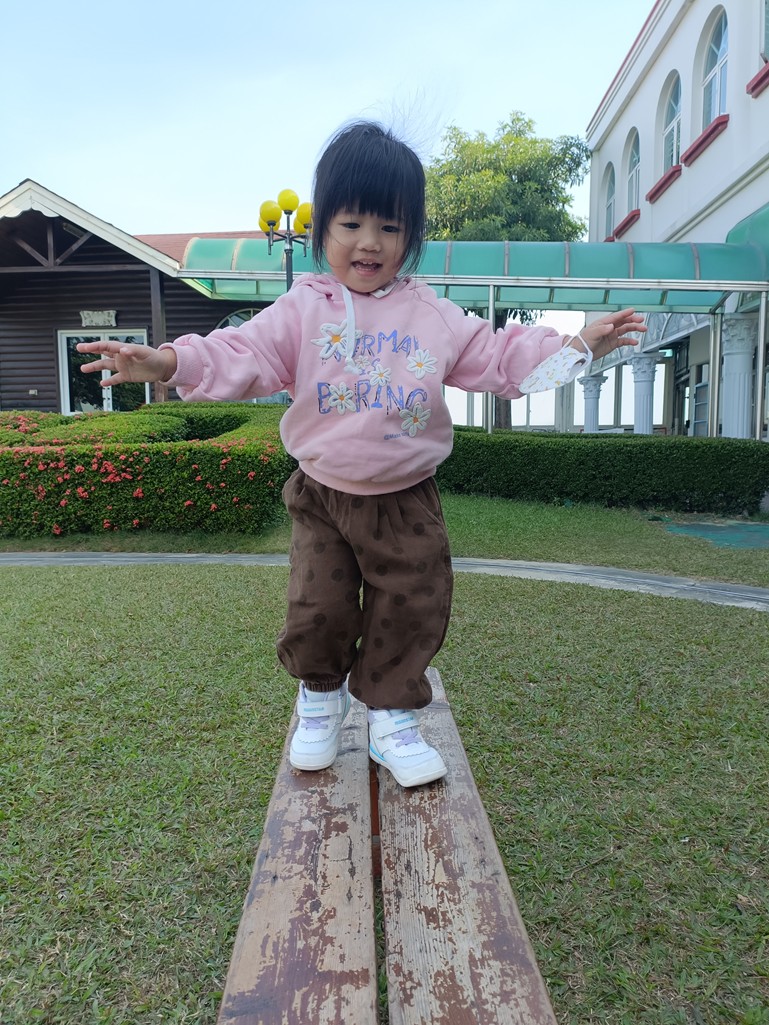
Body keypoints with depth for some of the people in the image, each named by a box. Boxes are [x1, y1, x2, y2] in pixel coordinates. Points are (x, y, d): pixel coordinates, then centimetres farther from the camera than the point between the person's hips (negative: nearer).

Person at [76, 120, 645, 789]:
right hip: (322, 497, -1)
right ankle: (320, 697, 33)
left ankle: (393, 719, 26)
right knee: (318, 612, 1)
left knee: (410, 613, 5)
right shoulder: (302, 310, -2)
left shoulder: (433, 316, 3)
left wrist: (575, 346, -2)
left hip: (407, 501, 1)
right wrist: (166, 362, -26)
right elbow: (243, 355, -11)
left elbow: (497, 356, 6)